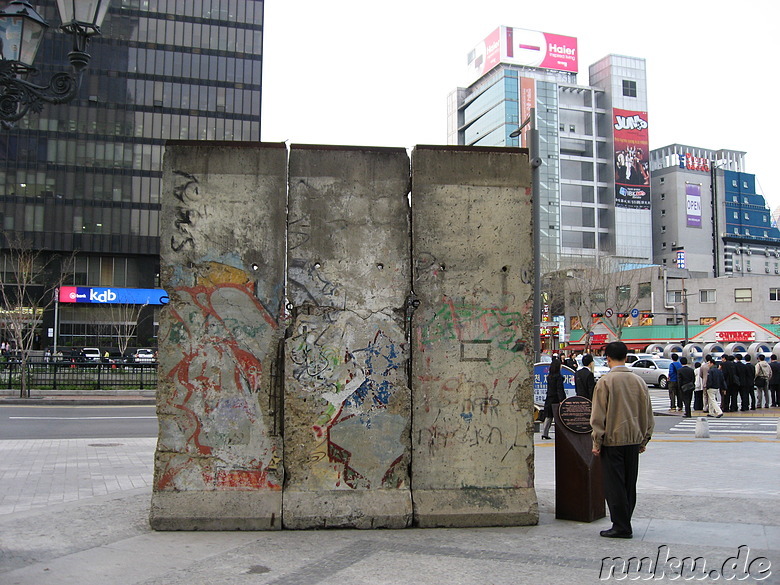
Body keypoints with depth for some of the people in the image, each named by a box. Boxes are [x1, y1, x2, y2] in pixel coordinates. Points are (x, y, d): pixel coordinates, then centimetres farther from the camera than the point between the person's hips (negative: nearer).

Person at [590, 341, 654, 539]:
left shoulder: (605, 381, -11)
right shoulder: (639, 381, 4)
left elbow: (598, 415, -11)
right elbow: (647, 414, 10)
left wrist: (597, 442, -4)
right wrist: (644, 439, 19)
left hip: (612, 441, -5)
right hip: (634, 440, 6)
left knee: (614, 485, 1)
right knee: (630, 484, 14)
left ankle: (621, 527, 4)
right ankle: (625, 523, 21)